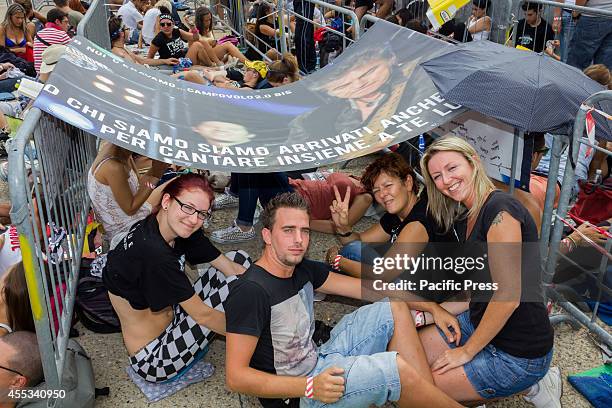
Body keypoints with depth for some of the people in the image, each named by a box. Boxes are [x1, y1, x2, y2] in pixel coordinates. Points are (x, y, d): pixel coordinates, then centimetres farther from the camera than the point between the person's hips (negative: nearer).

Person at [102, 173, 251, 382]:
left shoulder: (178, 231, -6)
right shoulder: (153, 253, -32)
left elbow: (230, 267, -1)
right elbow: (202, 315, -24)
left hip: (169, 319, 9)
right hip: (152, 359, -9)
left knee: (240, 258, 1)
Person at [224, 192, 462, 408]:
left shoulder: (301, 269, 4)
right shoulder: (250, 291, -21)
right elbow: (235, 377, -23)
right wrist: (310, 387, -32)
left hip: (320, 362, 9)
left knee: (395, 309, 1)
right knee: (396, 366, -25)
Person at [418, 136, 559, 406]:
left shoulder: (500, 210, -22)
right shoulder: (465, 216, 7)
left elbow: (508, 295, -25)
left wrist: (467, 351, -15)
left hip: (519, 353, -9)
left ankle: (527, 385, 3)